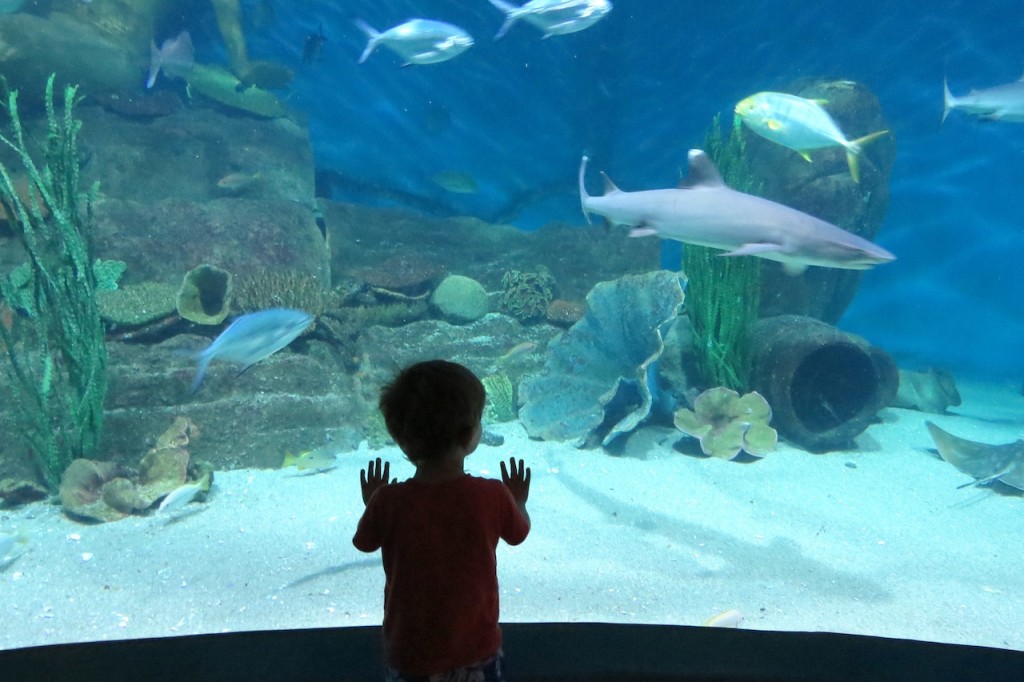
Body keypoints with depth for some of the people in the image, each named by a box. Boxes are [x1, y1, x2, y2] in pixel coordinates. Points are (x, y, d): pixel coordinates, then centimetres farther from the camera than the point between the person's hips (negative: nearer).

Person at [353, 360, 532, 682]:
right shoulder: (493, 495, -21)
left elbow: (365, 543, -2)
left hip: (410, 652, 0)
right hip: (477, 646, 0)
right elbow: (519, 533, 0)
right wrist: (518, 501, 20)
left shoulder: (389, 501, -23)